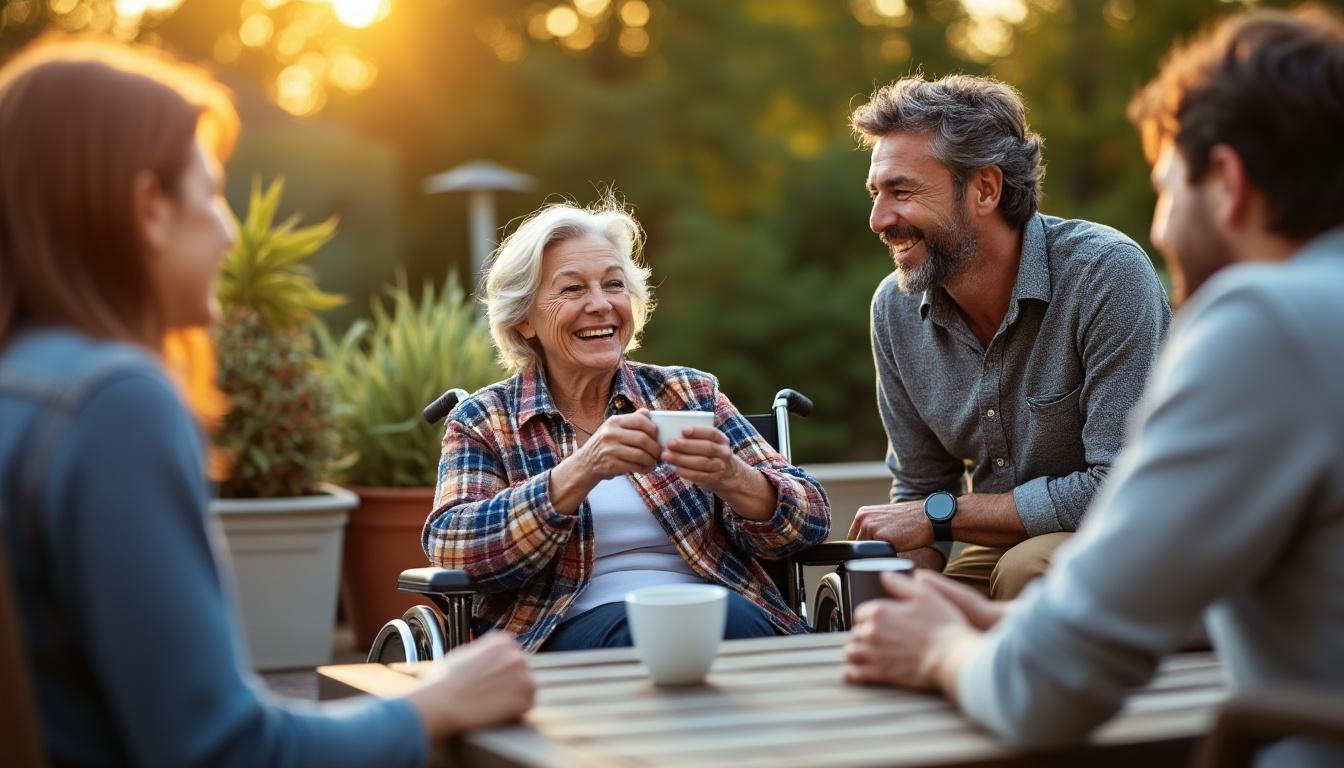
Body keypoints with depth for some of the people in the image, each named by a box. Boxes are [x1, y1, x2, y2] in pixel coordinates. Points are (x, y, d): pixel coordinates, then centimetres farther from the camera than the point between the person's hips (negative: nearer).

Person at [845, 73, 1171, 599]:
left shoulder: (1107, 274, -22)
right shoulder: (896, 309, -3)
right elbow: (918, 490, 7)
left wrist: (941, 514, -19)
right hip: (1004, 549, 4)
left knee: (1027, 570, -34)